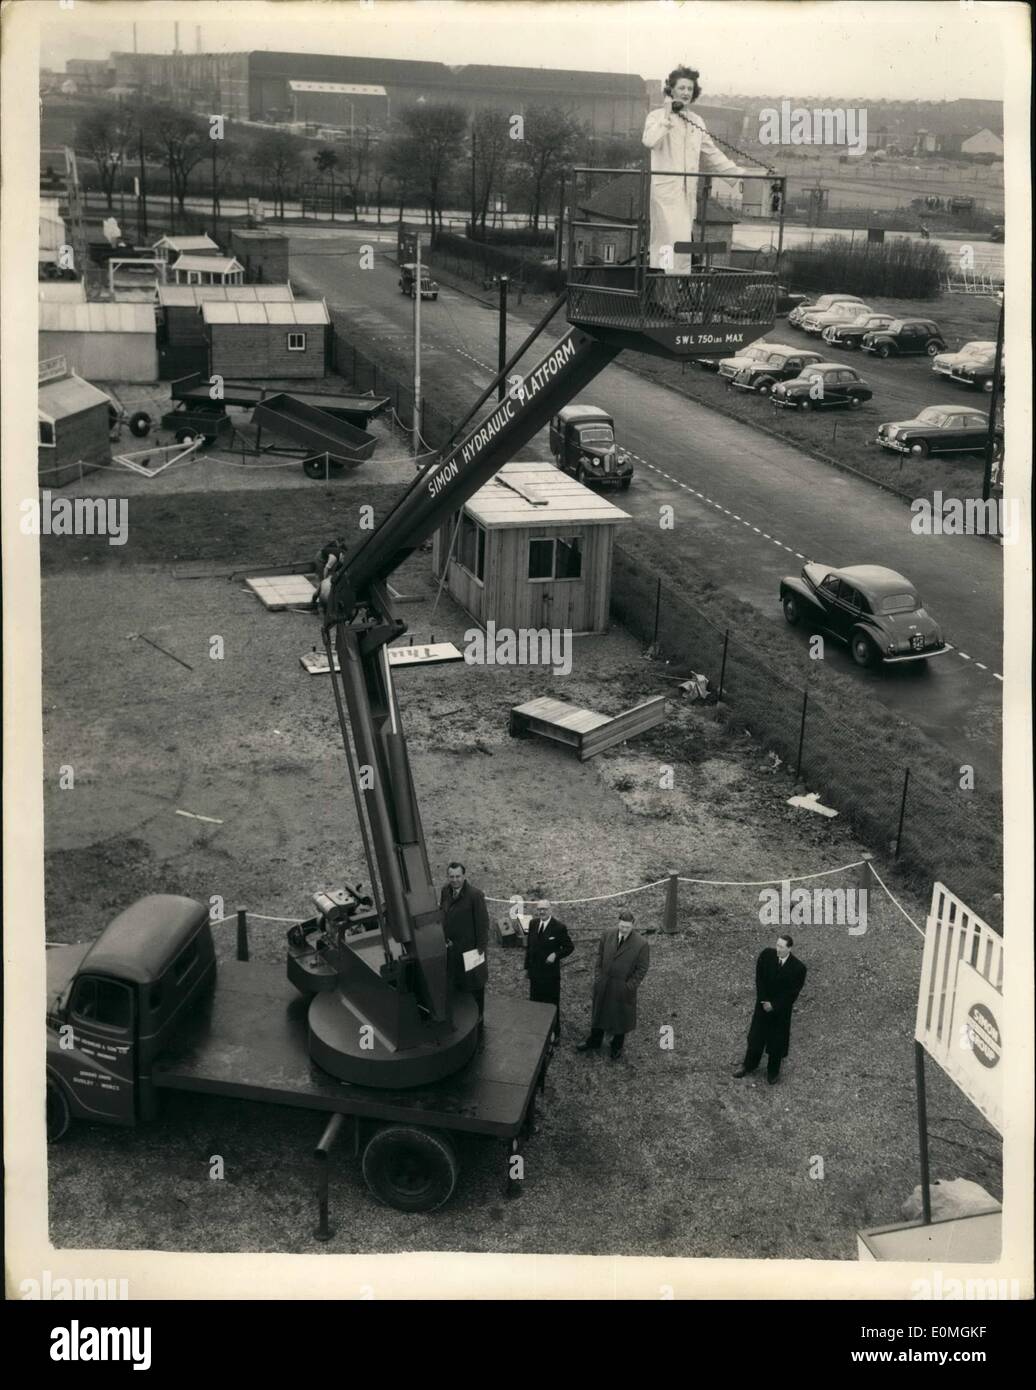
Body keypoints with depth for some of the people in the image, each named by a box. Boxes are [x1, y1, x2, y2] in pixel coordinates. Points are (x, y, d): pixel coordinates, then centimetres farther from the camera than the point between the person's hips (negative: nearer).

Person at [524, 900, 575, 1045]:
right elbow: (529, 946, 9)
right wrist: (527, 966, 11)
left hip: (550, 972, -4)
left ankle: (554, 1032, 24)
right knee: (535, 1000, 14)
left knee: (552, 1002, 9)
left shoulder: (559, 927, -16)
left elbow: (569, 947, -8)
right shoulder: (533, 924, 0)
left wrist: (556, 955, -23)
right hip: (535, 971, 4)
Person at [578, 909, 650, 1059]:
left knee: (620, 1016, 15)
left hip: (623, 987, -4)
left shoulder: (641, 944, -22)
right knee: (599, 1012, 21)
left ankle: (617, 1047, 39)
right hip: (603, 985, 4)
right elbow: (600, 955, 4)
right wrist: (598, 975, 0)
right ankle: (594, 1042, 43)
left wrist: (629, 986, -14)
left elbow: (641, 969, -12)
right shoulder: (608, 933, -10)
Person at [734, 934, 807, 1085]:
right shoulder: (766, 955, -17)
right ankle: (749, 1065, 39)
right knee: (756, 1036, 17)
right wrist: (764, 1001, -13)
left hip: (781, 1010, -2)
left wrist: (774, 1005, -15)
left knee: (777, 1041, 14)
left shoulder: (798, 968, -24)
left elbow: (792, 993, -16)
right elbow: (759, 978, -9)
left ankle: (773, 1071, 36)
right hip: (763, 1004, 2)